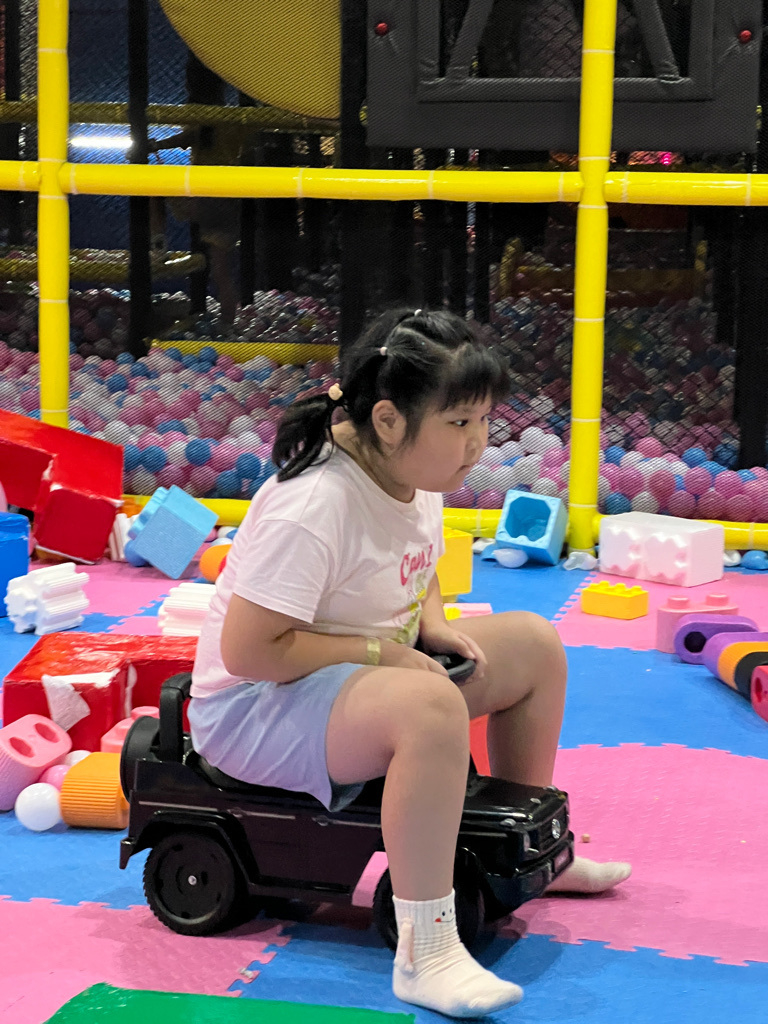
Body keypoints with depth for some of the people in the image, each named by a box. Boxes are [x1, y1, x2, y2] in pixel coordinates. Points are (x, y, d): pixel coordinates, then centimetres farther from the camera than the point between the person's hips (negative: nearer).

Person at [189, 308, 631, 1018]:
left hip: (366, 668, 10)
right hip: (254, 704, -10)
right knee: (431, 705, -38)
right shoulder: (316, 506, -29)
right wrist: (380, 652, -24)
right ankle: (424, 954, -33)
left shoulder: (419, 479, 0)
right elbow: (247, 649, -29)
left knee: (533, 643, 9)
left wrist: (435, 627, -3)